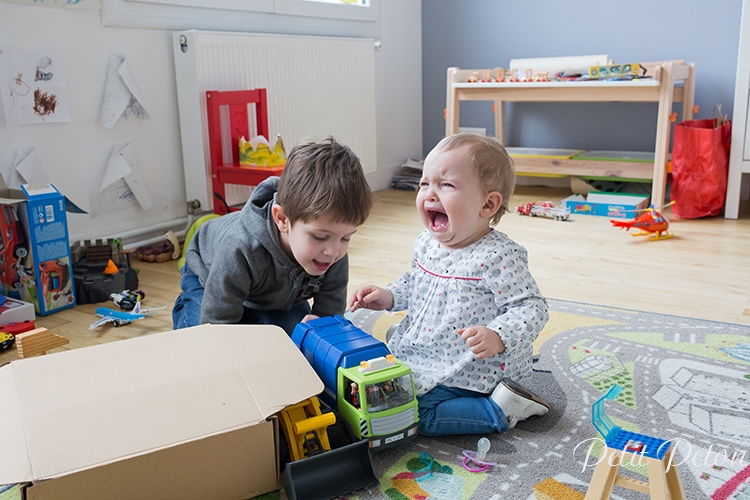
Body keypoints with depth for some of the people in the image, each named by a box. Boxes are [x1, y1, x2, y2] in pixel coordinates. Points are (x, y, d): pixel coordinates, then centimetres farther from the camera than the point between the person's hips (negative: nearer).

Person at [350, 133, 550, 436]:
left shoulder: (498, 257, -24)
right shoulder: (426, 243, 0)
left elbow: (532, 308, -21)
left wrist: (498, 336, -37)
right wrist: (388, 296, 3)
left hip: (470, 371, -9)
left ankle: (500, 409, -5)